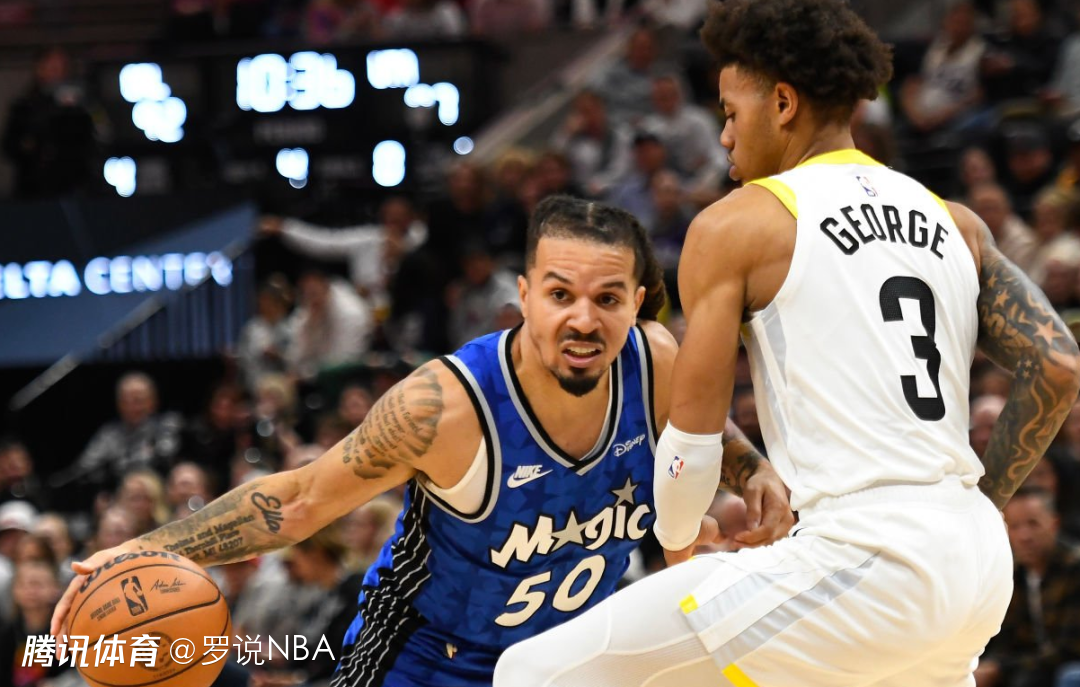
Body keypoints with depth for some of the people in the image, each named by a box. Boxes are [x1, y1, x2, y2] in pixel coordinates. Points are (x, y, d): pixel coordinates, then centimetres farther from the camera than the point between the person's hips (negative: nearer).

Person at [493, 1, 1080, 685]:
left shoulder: (734, 225, 1)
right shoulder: (955, 223, 17)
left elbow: (694, 434, 2)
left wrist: (677, 543, 21)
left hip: (861, 562, -7)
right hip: (981, 568, 7)